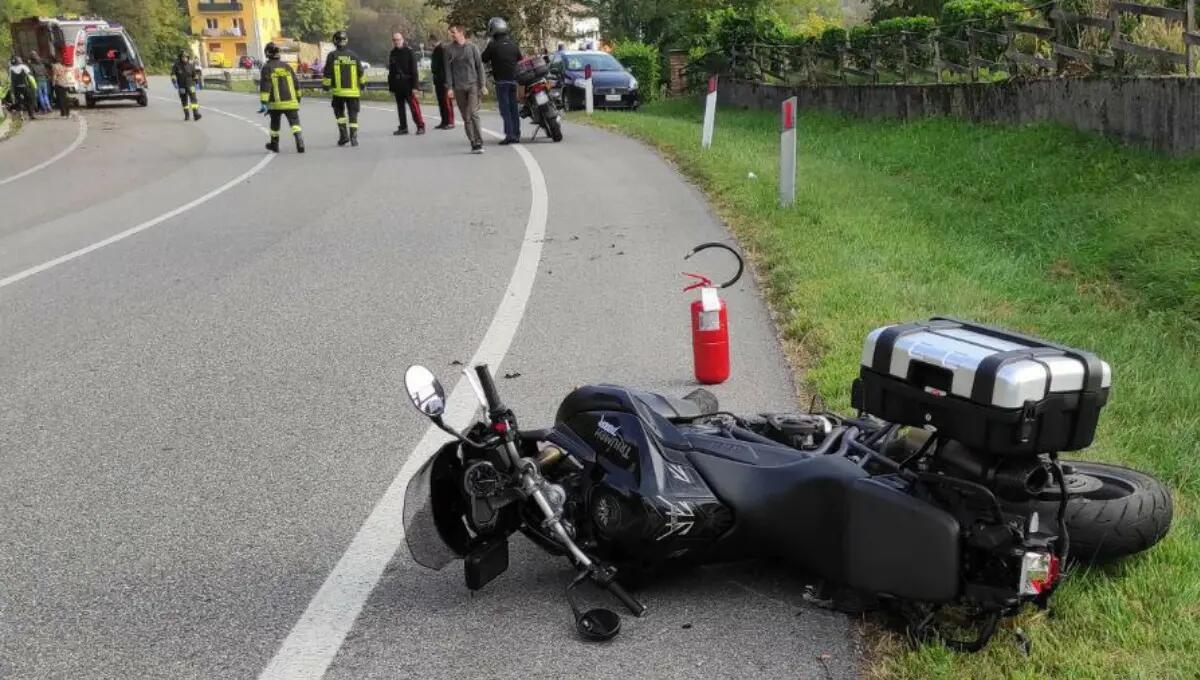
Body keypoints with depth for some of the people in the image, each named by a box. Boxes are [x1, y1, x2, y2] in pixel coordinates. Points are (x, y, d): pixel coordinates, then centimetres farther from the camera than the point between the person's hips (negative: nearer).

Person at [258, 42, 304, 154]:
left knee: (275, 123, 18)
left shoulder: (267, 68, -3)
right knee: (295, 123, -3)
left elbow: (265, 86, -12)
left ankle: (274, 145, 30)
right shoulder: (286, 66, 9)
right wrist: (298, 98, 26)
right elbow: (296, 84, 14)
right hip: (291, 102, 2)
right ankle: (300, 144, -23)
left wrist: (264, 103, -13)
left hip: (276, 103, -2)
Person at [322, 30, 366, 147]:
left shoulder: (332, 56, -4)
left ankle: (343, 135, 4)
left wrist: (326, 85, 8)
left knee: (339, 112, 15)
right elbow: (361, 72, 9)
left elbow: (327, 73, -5)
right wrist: (362, 85, 24)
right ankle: (353, 138, 1)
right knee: (353, 114, 6)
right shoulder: (353, 55, 3)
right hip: (353, 91, 1)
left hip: (338, 90, -1)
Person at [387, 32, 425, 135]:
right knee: (400, 107, 8)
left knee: (414, 106, -9)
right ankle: (403, 128, 14)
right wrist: (391, 87, 14)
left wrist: (415, 86, -14)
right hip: (397, 86, 6)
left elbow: (414, 70, -8)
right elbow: (390, 71, 18)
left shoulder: (409, 52, -4)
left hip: (408, 84, -6)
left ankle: (420, 126, -4)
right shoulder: (392, 54, 13)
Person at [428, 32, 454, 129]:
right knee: (441, 101, 11)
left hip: (443, 80, -10)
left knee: (446, 101, -8)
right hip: (438, 80, 10)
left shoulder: (443, 49, -13)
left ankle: (450, 122, -6)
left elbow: (445, 65, -19)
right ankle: (444, 121, 16)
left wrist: (446, 80, -22)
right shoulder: (436, 50, 16)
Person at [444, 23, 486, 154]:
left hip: (473, 85, -2)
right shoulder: (449, 49, 6)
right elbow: (448, 69, 5)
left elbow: (479, 67, 4)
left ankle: (478, 143, -12)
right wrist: (450, 87, -2)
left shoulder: (472, 47, 2)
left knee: (473, 113, -15)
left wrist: (482, 85, 0)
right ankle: (474, 144, 10)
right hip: (458, 87, 2)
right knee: (466, 117, 4)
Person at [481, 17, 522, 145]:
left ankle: (509, 134, -12)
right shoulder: (513, 45, 9)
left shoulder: (493, 45, -9)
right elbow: (520, 60, 17)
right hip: (513, 80, 5)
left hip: (501, 80, -5)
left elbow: (484, 59, -1)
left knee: (505, 108, -5)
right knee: (514, 108, 10)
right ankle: (516, 135, 12)